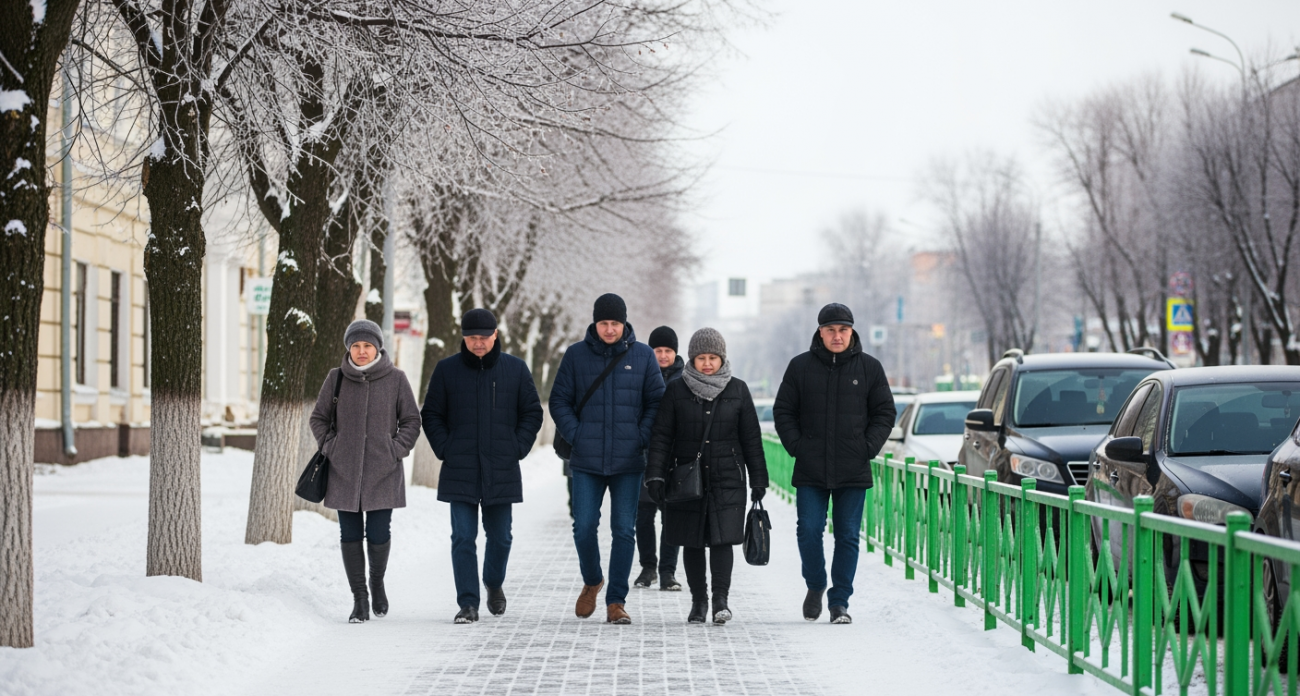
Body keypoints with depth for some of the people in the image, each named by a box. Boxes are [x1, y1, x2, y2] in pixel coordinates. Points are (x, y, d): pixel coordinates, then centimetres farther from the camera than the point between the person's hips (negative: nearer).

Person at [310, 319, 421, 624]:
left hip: (383, 473, -1)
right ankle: (359, 600, 10)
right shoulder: (336, 378, 3)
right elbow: (318, 418, 13)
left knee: (378, 534, -4)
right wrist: (330, 447, 1)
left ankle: (377, 584, 25)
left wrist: (397, 449, -5)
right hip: (344, 472, 1)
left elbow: (411, 420, 7)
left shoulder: (396, 378, 0)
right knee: (350, 535, 1)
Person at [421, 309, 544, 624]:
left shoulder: (515, 369, 4)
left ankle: (494, 583, 36)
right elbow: (431, 414, 9)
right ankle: (468, 603, 0)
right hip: (460, 471, -1)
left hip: (501, 470, 1)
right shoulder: (446, 370, 3)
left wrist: (518, 448, -1)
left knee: (500, 536, 9)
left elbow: (532, 412, 10)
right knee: (463, 538, -4)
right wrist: (445, 450, -3)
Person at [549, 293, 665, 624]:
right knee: (584, 527, -2)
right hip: (586, 461, 0)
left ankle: (616, 600, 7)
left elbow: (656, 401, 7)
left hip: (628, 462, 0)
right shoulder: (576, 355, 3)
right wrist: (576, 436, -6)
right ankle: (592, 582, 25)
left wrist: (642, 438, -5)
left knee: (624, 531, 0)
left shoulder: (643, 356, 4)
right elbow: (559, 401, 6)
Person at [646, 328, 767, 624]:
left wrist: (758, 480, 6)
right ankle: (698, 601, 14)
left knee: (723, 538, -11)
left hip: (727, 479, -1)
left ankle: (720, 599, -9)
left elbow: (751, 438, 9)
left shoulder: (738, 391, 6)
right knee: (692, 542, 5)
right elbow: (661, 436, 2)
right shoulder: (676, 391, 3)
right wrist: (655, 475, -7)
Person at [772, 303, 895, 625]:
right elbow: (783, 411, 9)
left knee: (848, 536, 2)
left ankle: (840, 601, 10)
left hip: (854, 471, 0)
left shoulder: (869, 368, 6)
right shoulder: (800, 366, 5)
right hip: (810, 471, 0)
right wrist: (796, 446, -3)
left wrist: (868, 447, -3)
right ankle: (815, 585, 21)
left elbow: (885, 414, 10)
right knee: (809, 530, -4)